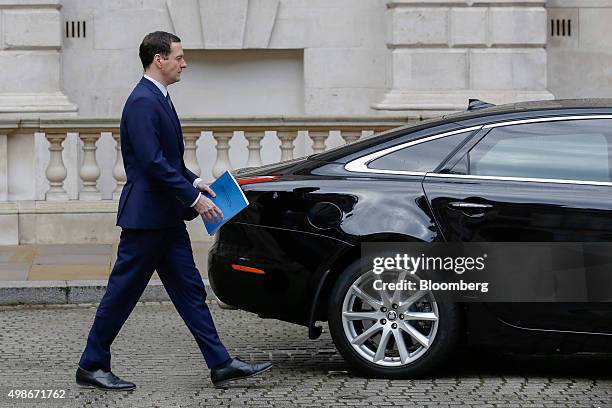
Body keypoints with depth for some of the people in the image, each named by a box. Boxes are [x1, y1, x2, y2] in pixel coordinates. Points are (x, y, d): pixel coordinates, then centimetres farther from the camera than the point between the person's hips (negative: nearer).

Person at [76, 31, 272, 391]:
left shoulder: (158, 99, 14)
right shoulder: (142, 102, -18)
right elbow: (152, 162, -24)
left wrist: (194, 181, 9)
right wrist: (193, 197, -19)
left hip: (168, 219, 10)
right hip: (146, 217, -10)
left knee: (190, 290, 8)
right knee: (122, 293, 0)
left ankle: (221, 364, 8)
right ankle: (91, 366, 11)